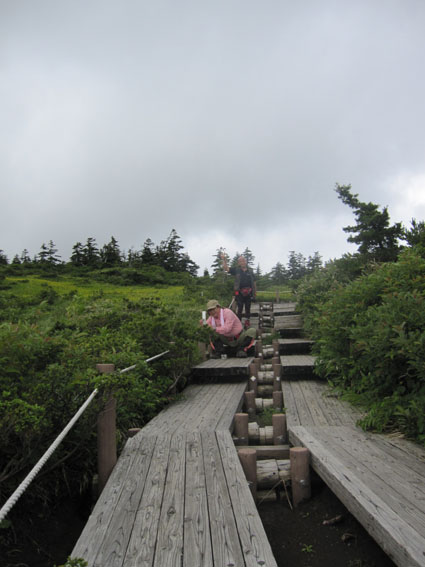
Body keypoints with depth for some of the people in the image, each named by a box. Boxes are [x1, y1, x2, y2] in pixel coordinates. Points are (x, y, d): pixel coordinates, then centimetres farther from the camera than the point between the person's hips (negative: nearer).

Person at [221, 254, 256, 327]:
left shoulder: (250, 271, 10)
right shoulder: (236, 270, 5)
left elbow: (254, 282, 14)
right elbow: (226, 268, -3)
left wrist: (255, 291, 11)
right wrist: (224, 260, -14)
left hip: (249, 293, 2)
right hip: (239, 293, -2)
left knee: (248, 308, 9)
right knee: (240, 309, 1)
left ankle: (247, 321, 20)